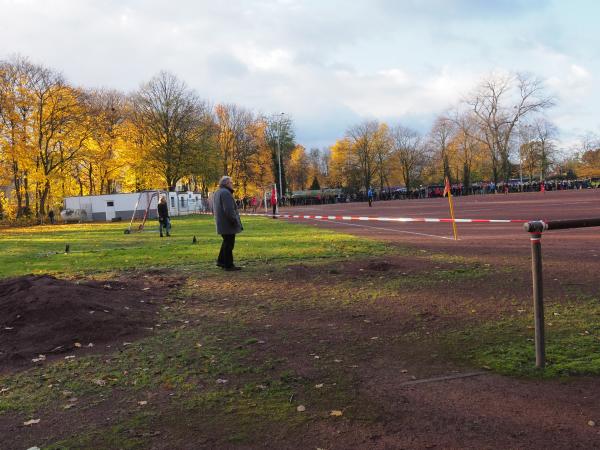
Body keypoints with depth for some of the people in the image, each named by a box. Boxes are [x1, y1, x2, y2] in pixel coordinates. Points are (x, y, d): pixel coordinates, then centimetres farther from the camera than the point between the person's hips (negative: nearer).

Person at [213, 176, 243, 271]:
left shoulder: (217, 193, 16)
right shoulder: (225, 193, -18)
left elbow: (214, 209, 24)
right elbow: (229, 210, -25)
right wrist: (234, 221, -19)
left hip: (221, 224, 10)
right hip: (228, 224, -10)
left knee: (226, 242, 20)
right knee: (229, 244, -4)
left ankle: (221, 261, 25)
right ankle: (228, 265, 1)